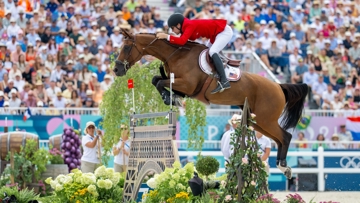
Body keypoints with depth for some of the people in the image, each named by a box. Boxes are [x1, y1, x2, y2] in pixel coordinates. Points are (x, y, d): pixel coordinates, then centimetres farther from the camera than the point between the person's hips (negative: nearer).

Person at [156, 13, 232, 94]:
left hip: (225, 31, -10)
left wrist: (167, 36, -34)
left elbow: (182, 41, -36)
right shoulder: (185, 26, 3)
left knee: (212, 52, -24)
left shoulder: (189, 26, -25)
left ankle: (224, 81, -30)